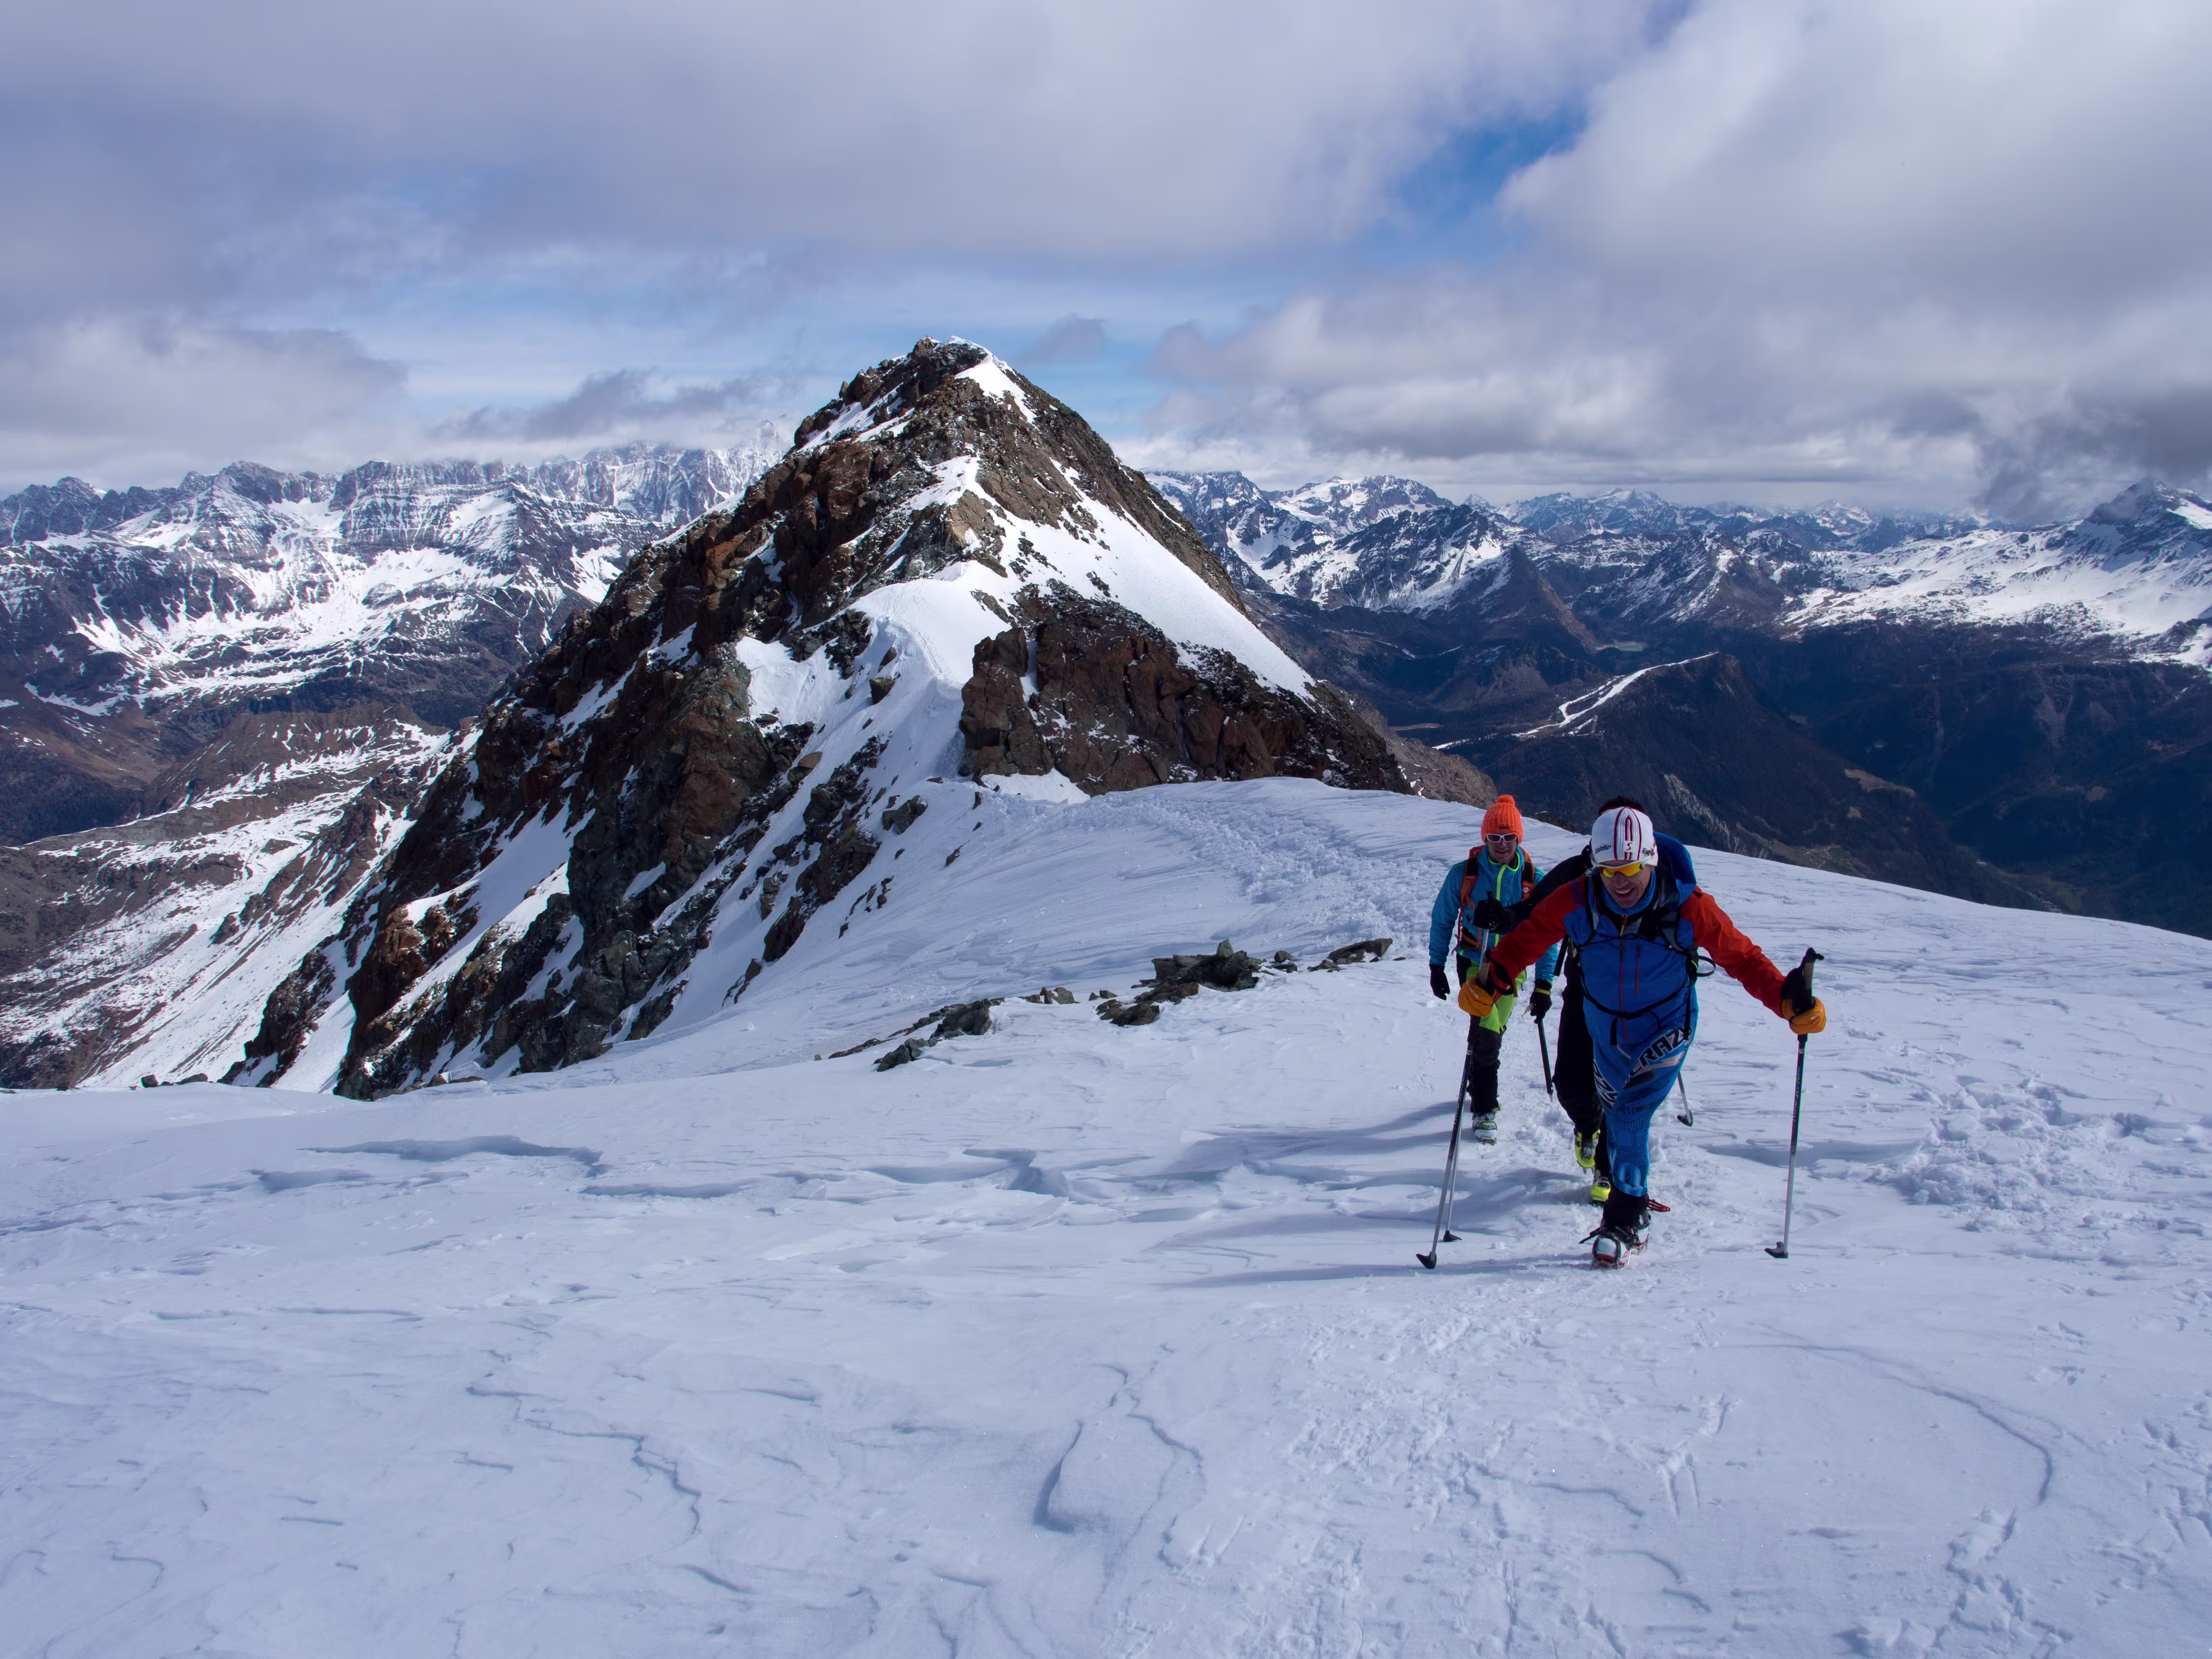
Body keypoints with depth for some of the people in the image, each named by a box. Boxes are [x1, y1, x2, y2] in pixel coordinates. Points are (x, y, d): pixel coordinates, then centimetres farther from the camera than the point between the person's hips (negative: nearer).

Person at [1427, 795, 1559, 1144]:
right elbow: (1442, 919, 3)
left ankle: (1476, 1084, 38)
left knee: (1492, 1029, 10)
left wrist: (1544, 983, -4)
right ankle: (1484, 1108, -7)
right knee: (1487, 1029, -16)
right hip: (1474, 960, -2)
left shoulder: (1533, 879, -7)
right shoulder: (1464, 874, -9)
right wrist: (1436, 967, 4)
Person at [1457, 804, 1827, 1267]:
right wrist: (1488, 982, -23)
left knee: (1629, 1113, -18)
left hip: (1666, 1029, -3)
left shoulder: (1686, 907, -22)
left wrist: (1788, 1000, -26)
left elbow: (1742, 958, -15)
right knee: (1617, 1113, 15)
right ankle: (1635, 1197, 39)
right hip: (1606, 1031, 3)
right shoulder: (1576, 902, -18)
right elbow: (1526, 940, -9)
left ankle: (1625, 1221, -7)